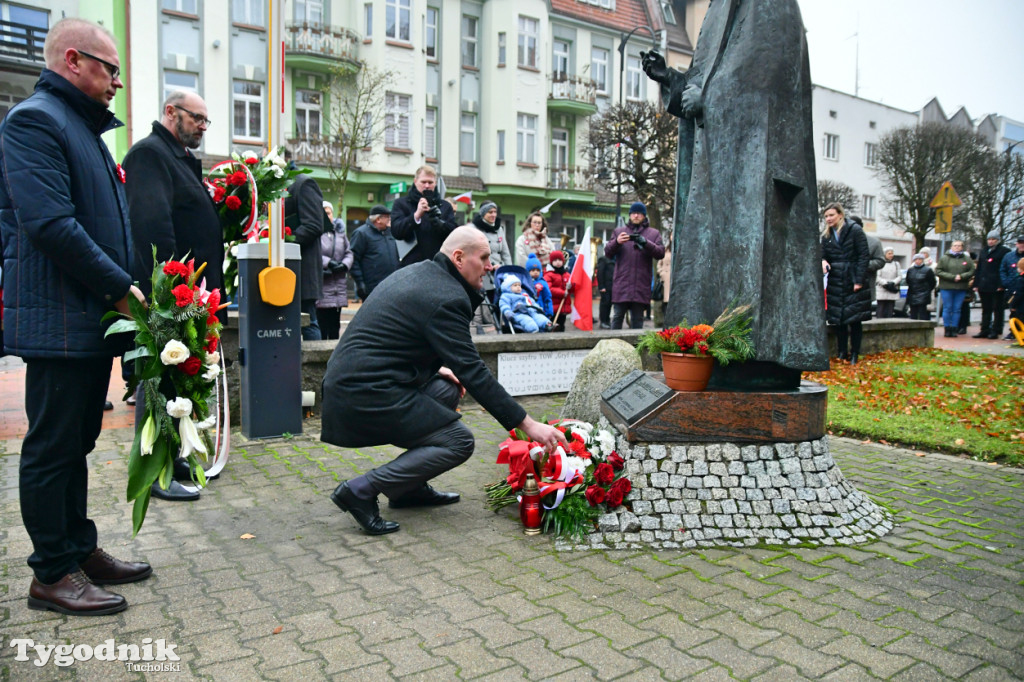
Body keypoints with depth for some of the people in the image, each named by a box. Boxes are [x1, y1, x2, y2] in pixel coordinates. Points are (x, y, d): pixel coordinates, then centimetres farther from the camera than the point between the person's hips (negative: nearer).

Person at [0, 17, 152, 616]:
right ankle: (52, 573, 11)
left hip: (94, 318, 10)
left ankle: (80, 550, 27)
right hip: (59, 320, -10)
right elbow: (49, 224, -21)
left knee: (76, 442, 16)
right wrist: (121, 287, -16)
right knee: (52, 447, 0)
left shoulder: (84, 127, 22)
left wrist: (123, 286, 11)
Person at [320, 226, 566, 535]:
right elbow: (474, 373, -18)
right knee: (459, 442, -6)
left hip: (347, 379, 10)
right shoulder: (446, 298, -16)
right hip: (368, 396, -10)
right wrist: (527, 425, -15)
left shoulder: (416, 272, 15)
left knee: (448, 388, 20)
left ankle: (410, 487, 21)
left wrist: (437, 366, 16)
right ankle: (362, 490, -7)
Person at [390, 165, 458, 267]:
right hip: (411, 265, -2)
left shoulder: (445, 206, 14)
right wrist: (417, 215, -19)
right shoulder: (401, 203, 8)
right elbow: (396, 232, -6)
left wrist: (440, 223, -17)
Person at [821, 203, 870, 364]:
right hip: (835, 283, 5)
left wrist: (859, 280, -14)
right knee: (838, 320, 6)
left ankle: (854, 355, 6)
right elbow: (823, 255, 13)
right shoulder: (826, 236, 11)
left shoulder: (854, 230, -4)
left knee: (854, 319, -2)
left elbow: (863, 256, -8)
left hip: (853, 282, -5)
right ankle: (842, 353, 15)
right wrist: (823, 262, -13)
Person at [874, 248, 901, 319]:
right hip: (882, 290, -3)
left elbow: (899, 276, 8)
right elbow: (878, 277, -5)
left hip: (892, 291, 3)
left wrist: (893, 283, -10)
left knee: (890, 310, 1)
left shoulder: (896, 264, 14)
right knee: (881, 310, -4)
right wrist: (885, 283, -16)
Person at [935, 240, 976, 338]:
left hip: (961, 289, 2)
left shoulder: (967, 259, 8)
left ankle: (954, 329, 9)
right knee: (947, 308, 0)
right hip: (946, 287, -2)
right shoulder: (944, 258, 2)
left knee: (957, 309, 4)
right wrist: (952, 277, -12)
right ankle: (947, 329, 7)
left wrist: (961, 276, -13)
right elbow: (938, 271, -5)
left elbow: (972, 271, 5)